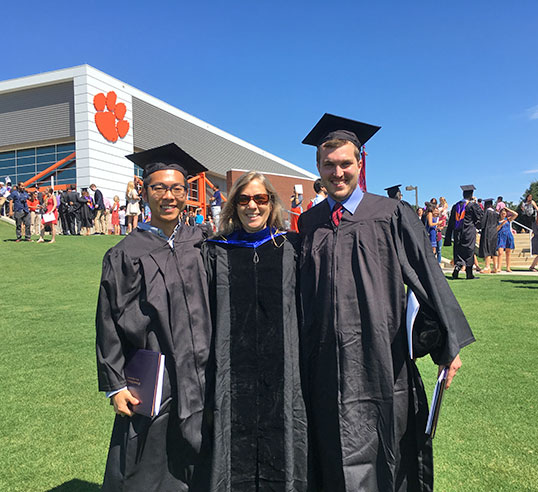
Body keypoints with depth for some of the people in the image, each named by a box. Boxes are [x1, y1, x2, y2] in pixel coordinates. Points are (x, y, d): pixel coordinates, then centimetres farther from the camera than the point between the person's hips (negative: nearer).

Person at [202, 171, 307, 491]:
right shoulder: (217, 252, 6)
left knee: (280, 461, 9)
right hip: (232, 376, 1)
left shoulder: (291, 248, 5)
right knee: (235, 463, 9)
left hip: (283, 372, 0)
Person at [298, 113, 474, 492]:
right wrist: (299, 354, 11)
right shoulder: (308, 224, 7)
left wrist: (449, 343, -5)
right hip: (327, 366, 2)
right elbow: (301, 293, 11)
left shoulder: (393, 215, -1)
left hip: (379, 362, -2)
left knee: (382, 457, 11)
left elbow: (428, 277, -1)